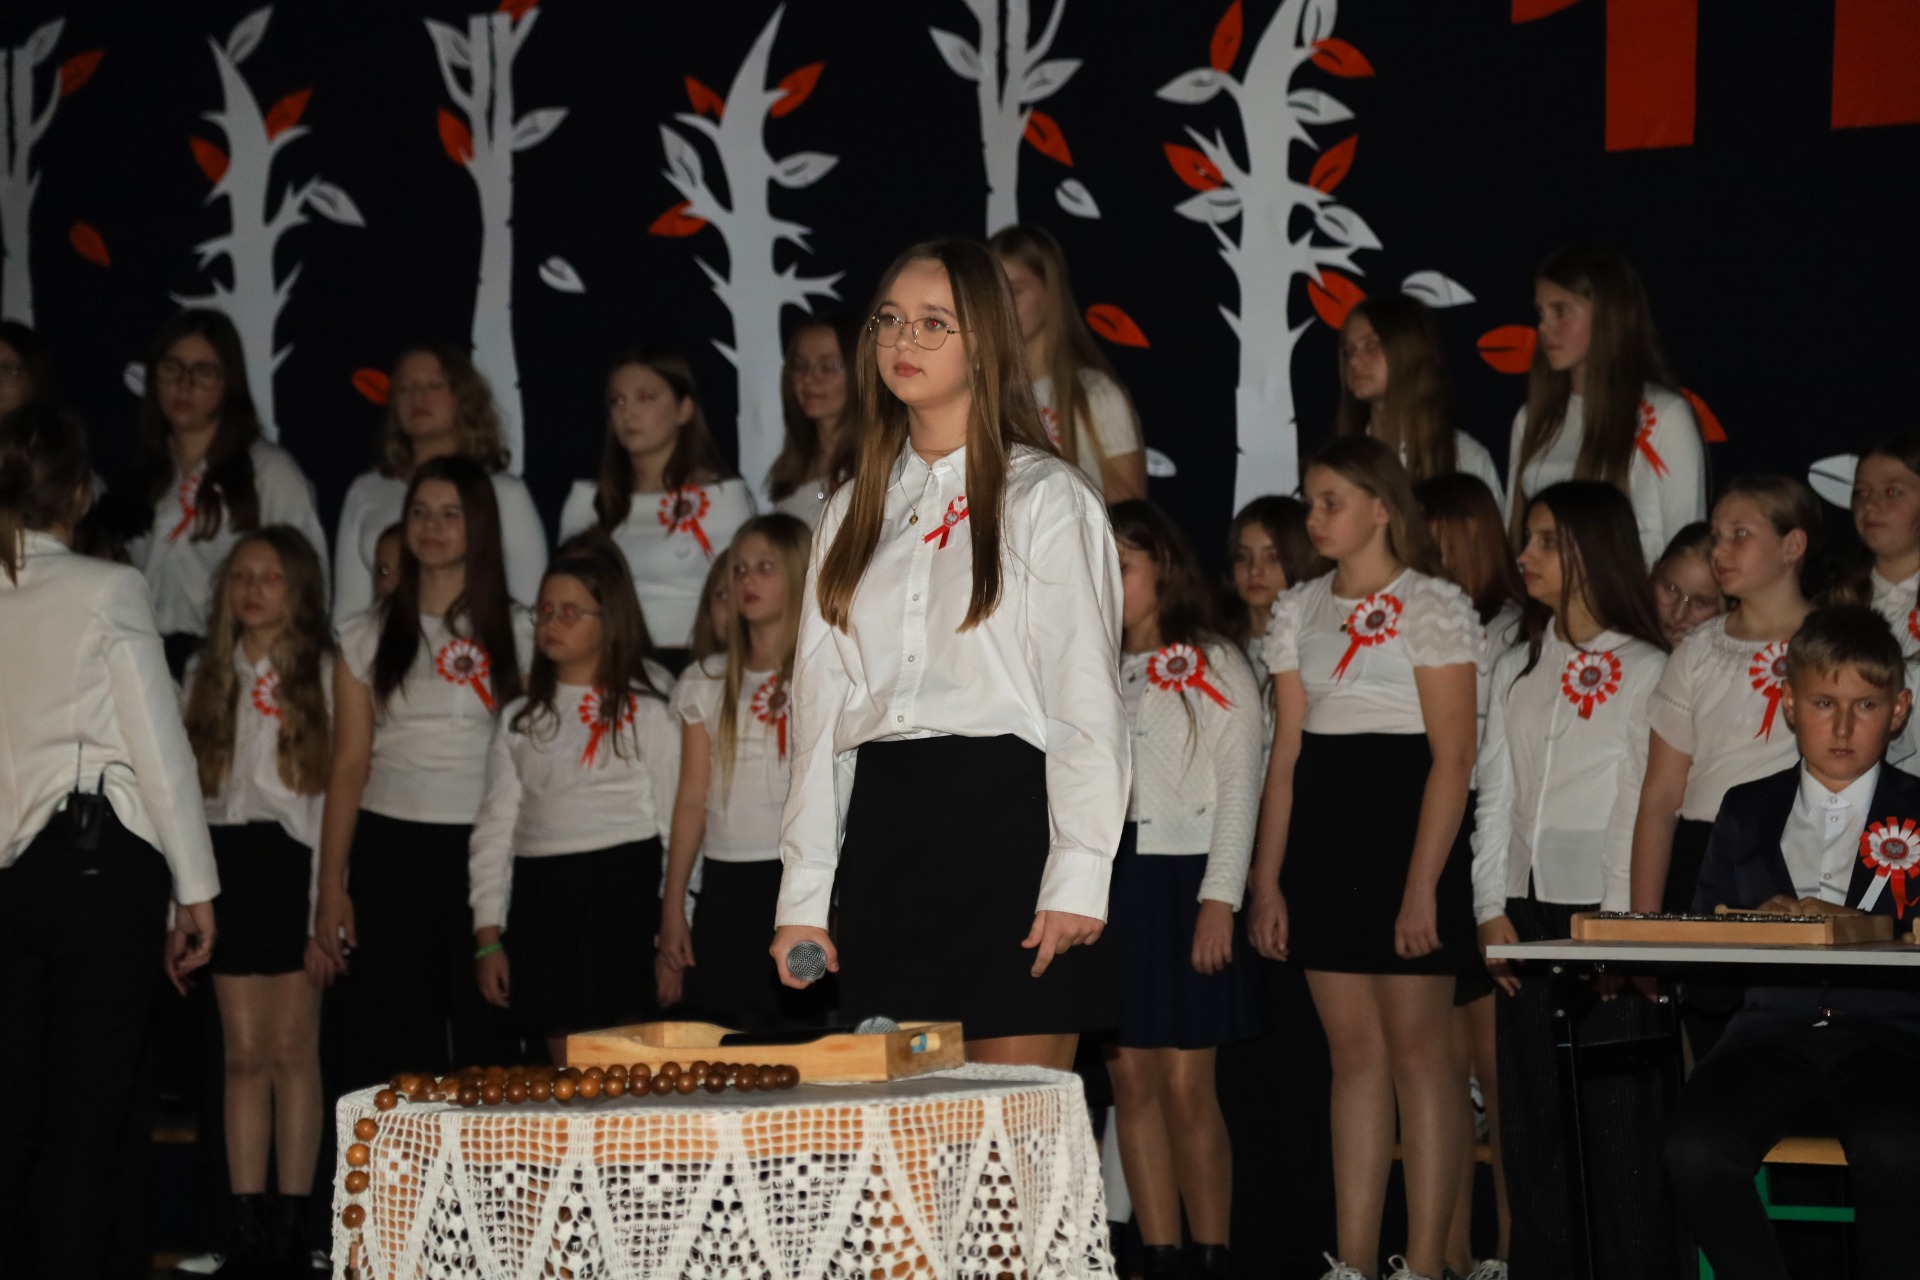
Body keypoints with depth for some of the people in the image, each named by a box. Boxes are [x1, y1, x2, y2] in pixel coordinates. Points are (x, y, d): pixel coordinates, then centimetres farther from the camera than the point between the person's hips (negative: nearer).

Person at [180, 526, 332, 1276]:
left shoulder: (323, 673, 0)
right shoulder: (206, 673, 13)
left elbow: (339, 788, -4)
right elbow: (184, 789, 12)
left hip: (294, 859, -3)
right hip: (226, 861, 3)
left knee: (292, 1049, -4)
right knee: (244, 1053, 3)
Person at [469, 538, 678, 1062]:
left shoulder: (646, 709, 5)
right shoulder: (520, 717, 16)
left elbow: (676, 816, 2)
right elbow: (495, 826, 14)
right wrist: (487, 935, 7)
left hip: (627, 889, -4)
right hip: (544, 895, 4)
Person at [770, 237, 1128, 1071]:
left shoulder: (1046, 498, 3)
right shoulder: (854, 512, 18)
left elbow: (1086, 698, -3)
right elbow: (820, 705, 16)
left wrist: (1078, 879, -13)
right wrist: (802, 897, 9)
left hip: (1008, 821, -5)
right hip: (886, 833, 5)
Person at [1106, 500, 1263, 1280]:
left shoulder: (1214, 668, 3)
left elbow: (1239, 789, -2)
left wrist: (1219, 900, -11)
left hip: (1182, 881, -4)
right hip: (1101, 881, 4)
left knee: (1186, 1083, -7)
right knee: (1131, 1080, 2)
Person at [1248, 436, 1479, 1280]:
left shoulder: (1432, 607, -5)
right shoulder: (1298, 611, 13)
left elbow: (1454, 756, -11)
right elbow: (1285, 755, 12)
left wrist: (1423, 886, -17)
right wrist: (1267, 880, 6)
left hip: (1406, 826, -6)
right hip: (1322, 838, 6)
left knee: (1416, 1049, -4)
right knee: (1353, 1051, 7)